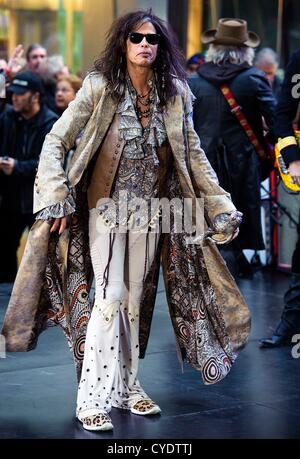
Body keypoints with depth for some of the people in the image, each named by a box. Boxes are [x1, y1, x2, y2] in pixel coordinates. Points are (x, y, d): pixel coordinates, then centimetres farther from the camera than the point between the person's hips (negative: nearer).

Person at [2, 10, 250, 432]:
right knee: (110, 297, -9)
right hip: (106, 208, -3)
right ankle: (93, 397, -2)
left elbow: (193, 155, 7)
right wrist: (58, 199, -15)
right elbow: (56, 141, -6)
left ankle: (125, 386, 24)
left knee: (135, 300, 10)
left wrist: (221, 205, 4)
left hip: (151, 214, 3)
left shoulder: (175, 93, 0)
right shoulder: (99, 87, -9)